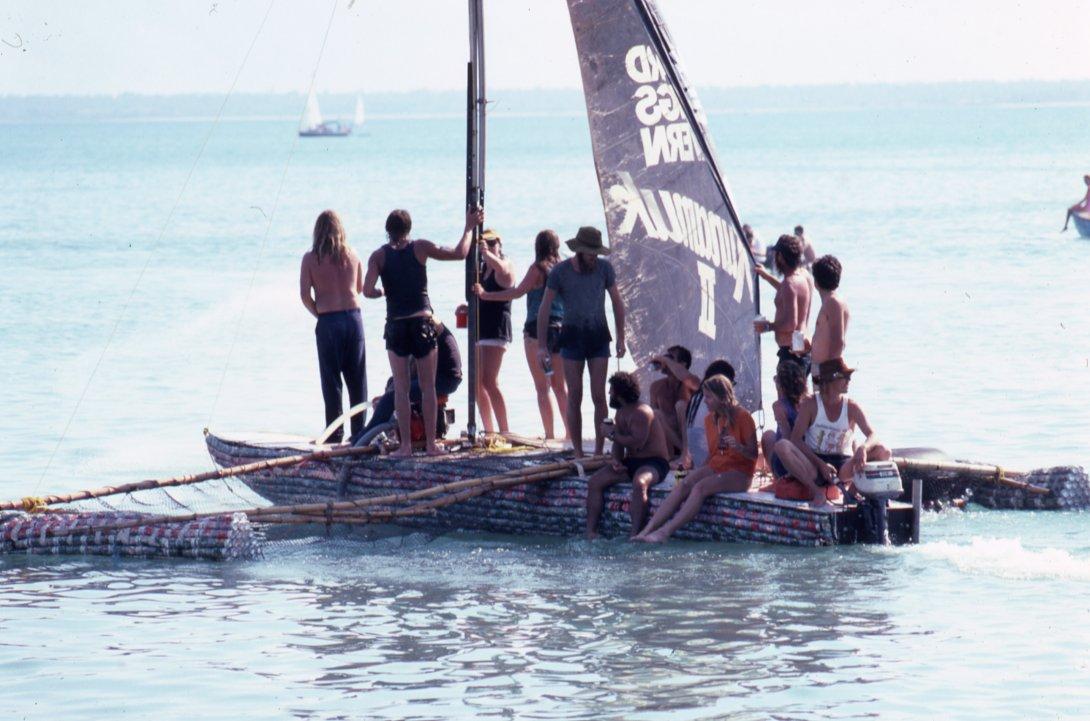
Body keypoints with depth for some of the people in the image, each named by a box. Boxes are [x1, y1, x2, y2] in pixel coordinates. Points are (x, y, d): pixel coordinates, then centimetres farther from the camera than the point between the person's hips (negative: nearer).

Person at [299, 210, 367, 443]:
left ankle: (335, 433, 2)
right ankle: (359, 430, 9)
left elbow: (305, 295, -7)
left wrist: (319, 314, 7)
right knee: (357, 378, 8)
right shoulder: (352, 255, 3)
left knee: (331, 379, 3)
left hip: (328, 322, -2)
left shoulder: (311, 258, -4)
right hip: (353, 317, 2)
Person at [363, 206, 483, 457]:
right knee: (428, 387, 6)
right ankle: (431, 443, 5)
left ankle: (405, 445, 0)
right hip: (422, 322, 0)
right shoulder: (420, 248, -2)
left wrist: (383, 292, 8)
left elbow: (368, 290, -13)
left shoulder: (379, 256, -2)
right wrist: (469, 227, 15)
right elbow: (459, 253, 2)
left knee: (401, 388, 4)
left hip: (396, 324, 0)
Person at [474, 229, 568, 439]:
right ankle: (569, 432, 8)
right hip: (561, 327, 5)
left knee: (542, 387, -1)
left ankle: (549, 434, -5)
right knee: (560, 386, 12)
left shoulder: (538, 268, -7)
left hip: (538, 328, -5)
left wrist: (486, 295, -7)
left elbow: (518, 292, -12)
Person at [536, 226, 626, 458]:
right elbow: (544, 308, -2)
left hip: (598, 335, 1)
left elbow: (617, 303, 8)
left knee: (599, 396, -5)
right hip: (572, 337, -1)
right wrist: (541, 345, -5)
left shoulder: (604, 268, -3)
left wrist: (621, 338, 5)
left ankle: (599, 451, 0)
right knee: (574, 398, -1)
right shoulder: (560, 271, -8)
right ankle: (578, 453, 3)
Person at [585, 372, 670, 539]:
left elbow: (636, 443, -27)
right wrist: (616, 460, -3)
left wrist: (612, 434, -16)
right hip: (630, 462, 9)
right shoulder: (621, 414, 12)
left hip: (653, 462, -9)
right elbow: (619, 443, 18)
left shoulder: (641, 413, -16)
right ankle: (590, 532, -12)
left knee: (639, 482, -40)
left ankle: (635, 535, -42)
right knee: (595, 481, -6)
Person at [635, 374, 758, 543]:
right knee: (682, 485, -22)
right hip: (715, 467, 6)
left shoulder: (743, 417, -8)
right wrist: (700, 472, 4)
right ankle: (648, 530, -34)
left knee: (700, 488, -32)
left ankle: (665, 532, -42)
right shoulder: (710, 420, 12)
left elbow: (753, 454, -9)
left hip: (739, 473, -6)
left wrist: (739, 447, -29)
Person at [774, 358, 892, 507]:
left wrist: (863, 448, -34)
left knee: (883, 452, -21)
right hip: (813, 465, -1)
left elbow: (872, 436, -8)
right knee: (782, 446, -30)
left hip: (844, 466, 1)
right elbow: (796, 439, -8)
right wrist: (820, 464, -21)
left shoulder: (852, 408, 2)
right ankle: (816, 491, -25)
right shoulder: (810, 404, -2)